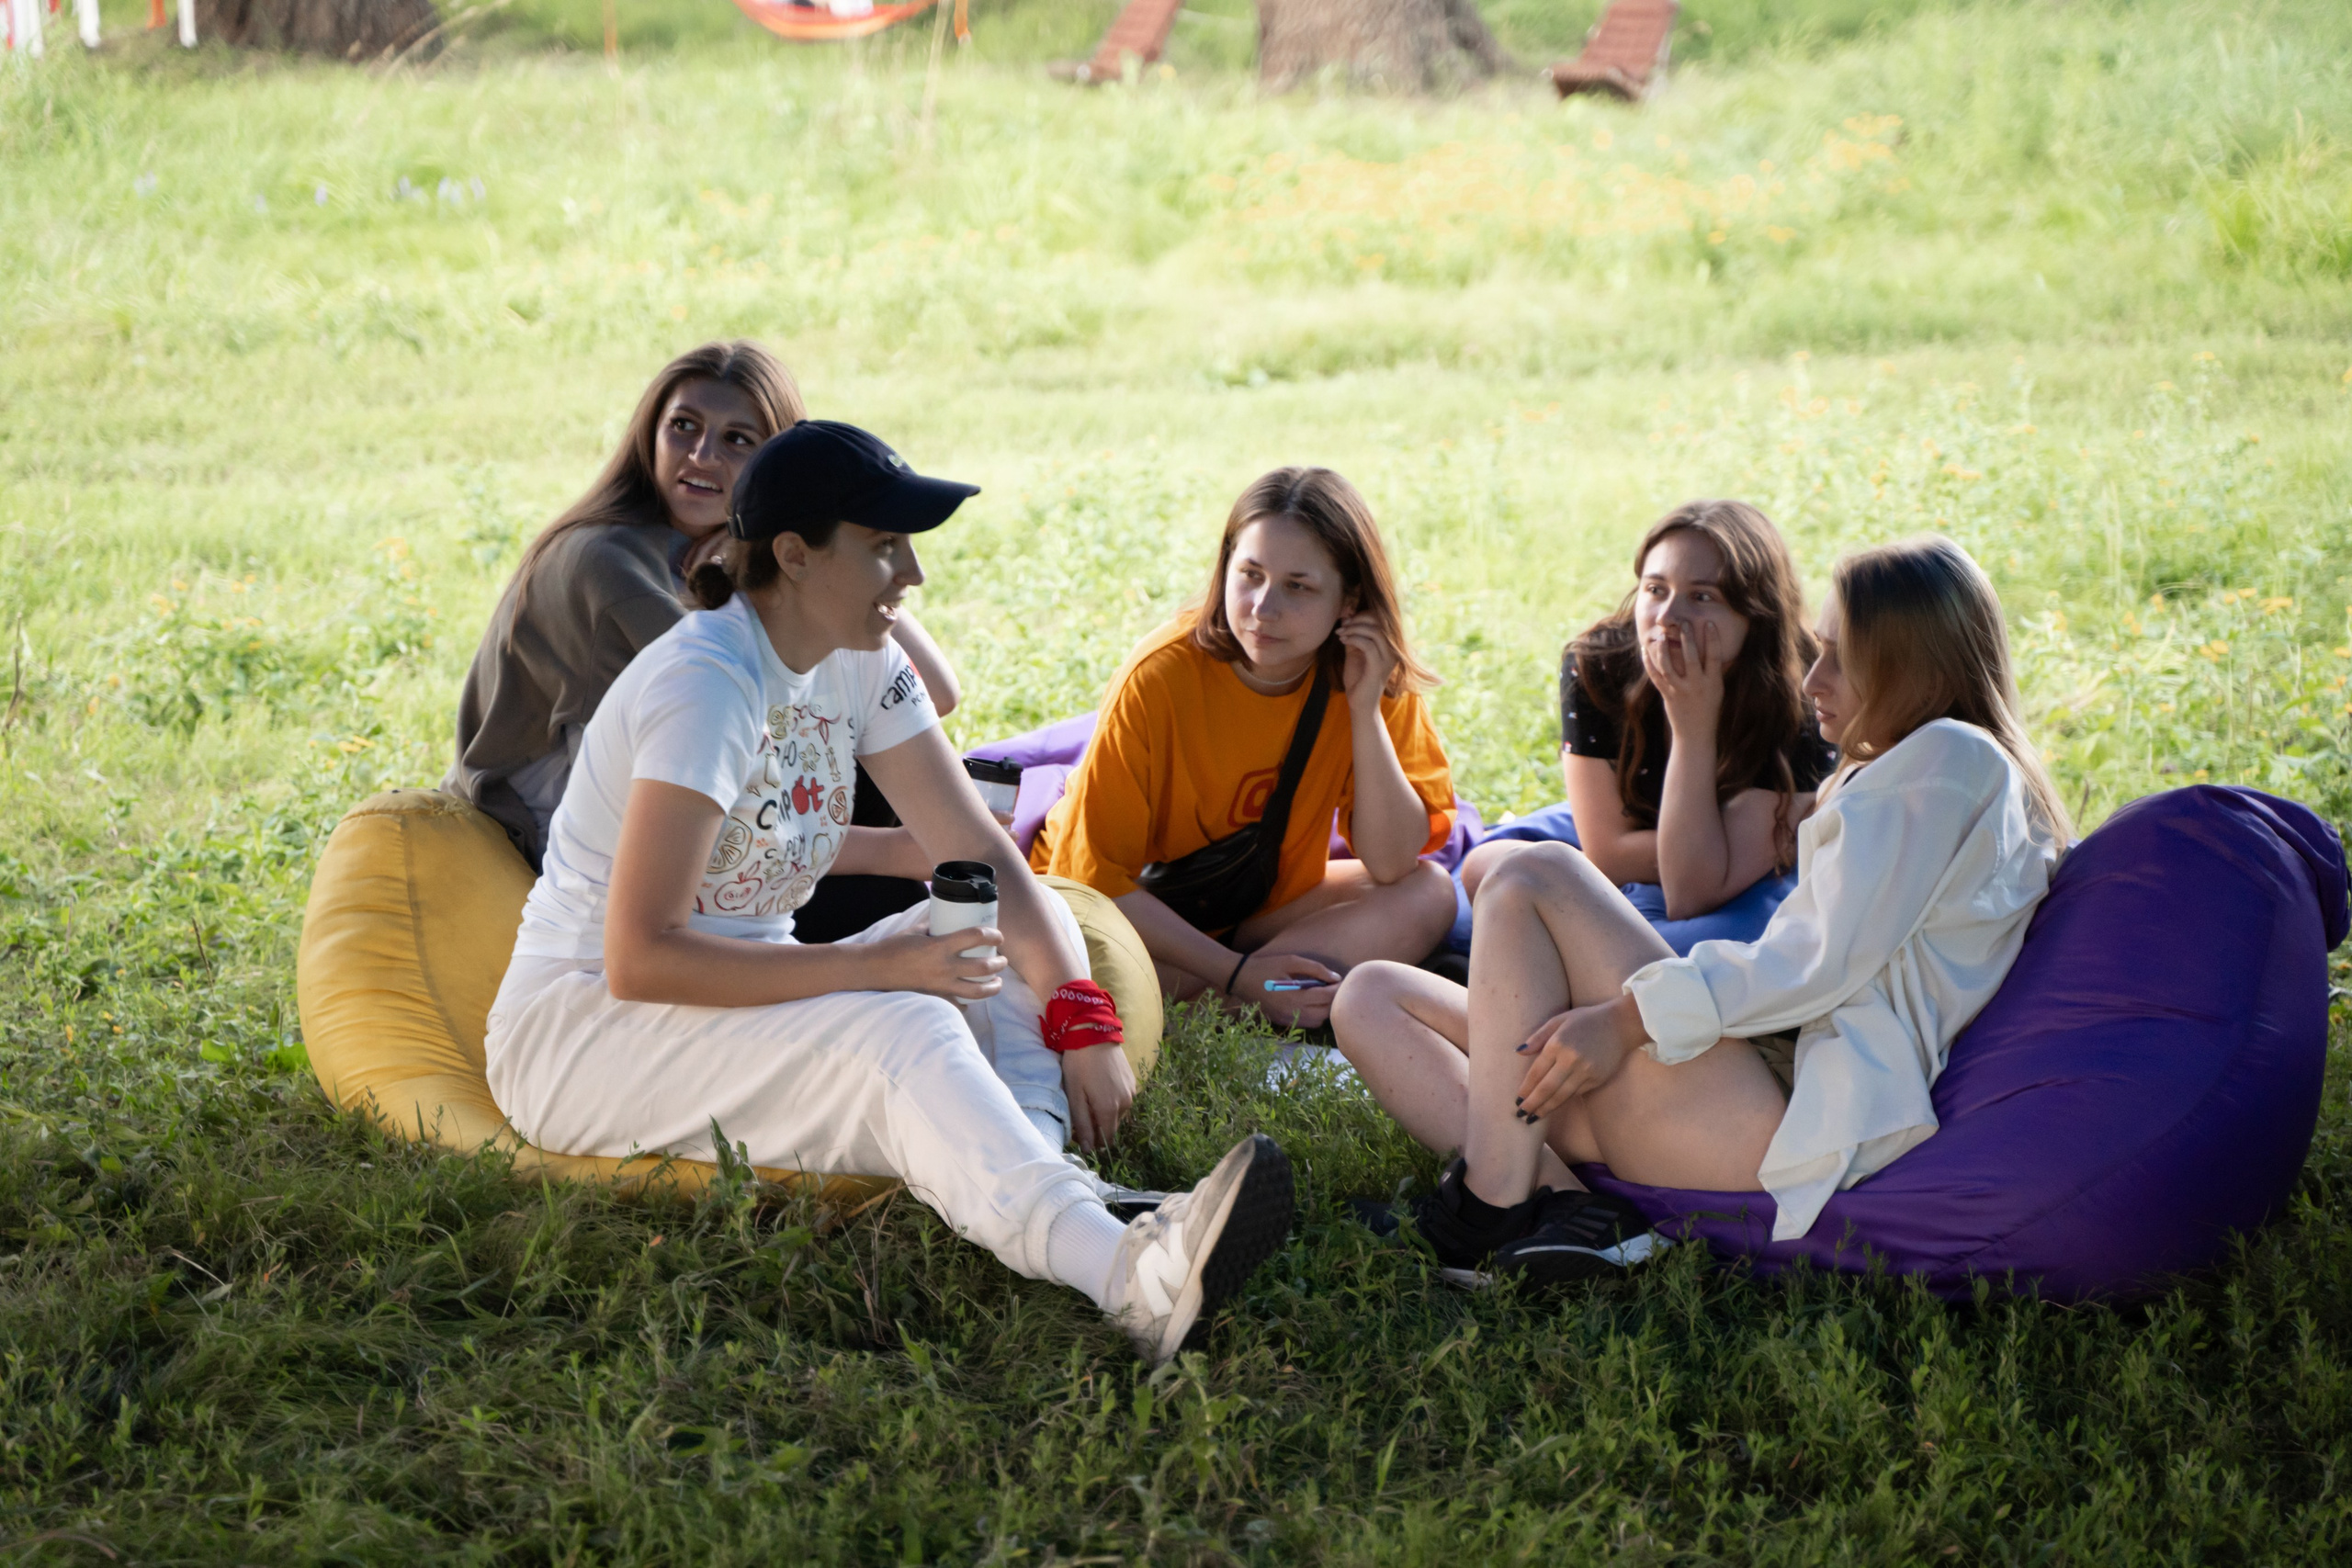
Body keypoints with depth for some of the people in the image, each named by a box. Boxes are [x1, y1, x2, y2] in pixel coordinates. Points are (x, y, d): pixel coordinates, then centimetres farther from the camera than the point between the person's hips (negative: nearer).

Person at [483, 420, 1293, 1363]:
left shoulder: (859, 664, 2)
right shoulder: (707, 684, -23)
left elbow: (981, 853, 1)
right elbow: (640, 959, -29)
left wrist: (1079, 1017, -15)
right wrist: (875, 964, -29)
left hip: (745, 1000, 9)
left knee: (1006, 951, -10)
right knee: (900, 1033, -32)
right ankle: (1123, 1272, -55)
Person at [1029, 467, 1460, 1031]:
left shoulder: (1372, 673, -13)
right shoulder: (1160, 677, -24)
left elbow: (1392, 865, -19)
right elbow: (1096, 874, -22)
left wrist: (1365, 708, -27)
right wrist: (1235, 974, -27)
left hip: (1267, 909, 5)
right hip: (1141, 914, -5)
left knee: (1428, 893, -21)